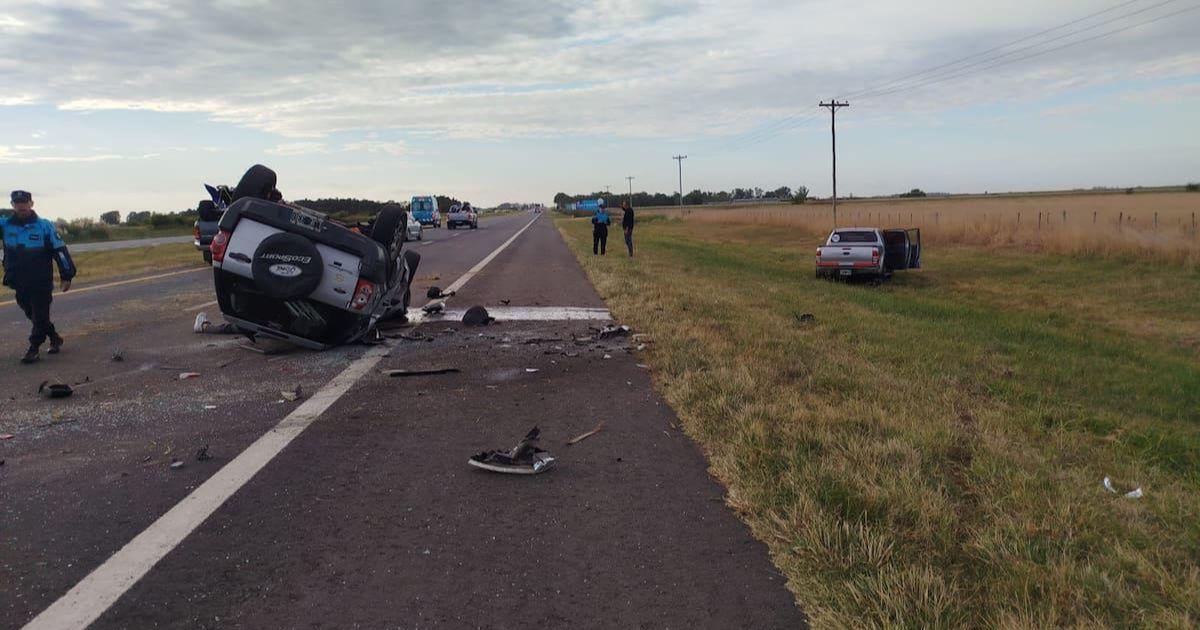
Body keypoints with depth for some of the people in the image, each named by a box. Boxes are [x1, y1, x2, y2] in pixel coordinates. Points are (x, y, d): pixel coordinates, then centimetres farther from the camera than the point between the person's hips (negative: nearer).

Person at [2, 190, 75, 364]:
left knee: (40, 317, 0)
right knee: (33, 316, 14)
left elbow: (60, 251, -4)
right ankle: (54, 338, 31)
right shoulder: (5, 225, 2)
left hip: (42, 282, -4)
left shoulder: (44, 226, -7)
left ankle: (34, 348, 10)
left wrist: (67, 276, -5)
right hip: (19, 283, 4)